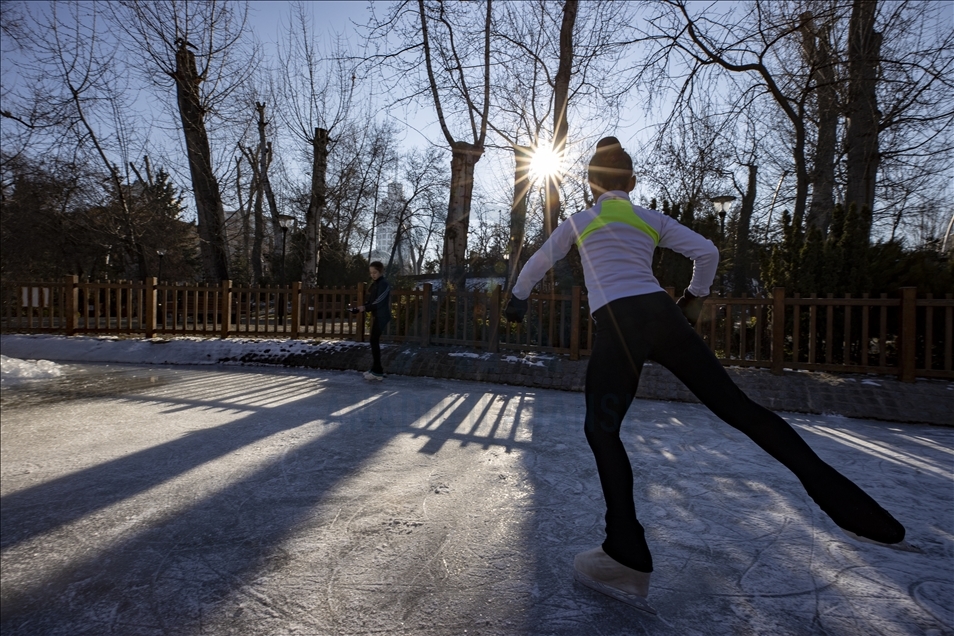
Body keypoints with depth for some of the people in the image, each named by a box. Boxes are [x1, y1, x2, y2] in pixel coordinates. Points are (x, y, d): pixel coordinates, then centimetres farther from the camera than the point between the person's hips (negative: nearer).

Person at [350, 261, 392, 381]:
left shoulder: (384, 284, -13)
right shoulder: (374, 284, 15)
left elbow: (379, 302, -19)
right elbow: (371, 301, 16)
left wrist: (365, 308, -20)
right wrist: (361, 308, 1)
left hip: (381, 316, -9)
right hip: (376, 315, 9)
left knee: (374, 341, -10)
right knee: (374, 341, 10)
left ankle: (378, 372, -9)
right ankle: (375, 369, 18)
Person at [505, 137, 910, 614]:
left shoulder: (579, 222, 17)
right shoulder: (652, 219, 22)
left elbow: (535, 267, 25)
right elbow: (706, 251, 14)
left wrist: (517, 299, 43)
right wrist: (695, 298, 30)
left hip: (618, 324, -4)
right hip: (663, 315, 4)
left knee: (601, 430, 1)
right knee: (739, 408, 7)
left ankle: (628, 559, -8)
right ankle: (855, 510, 10)